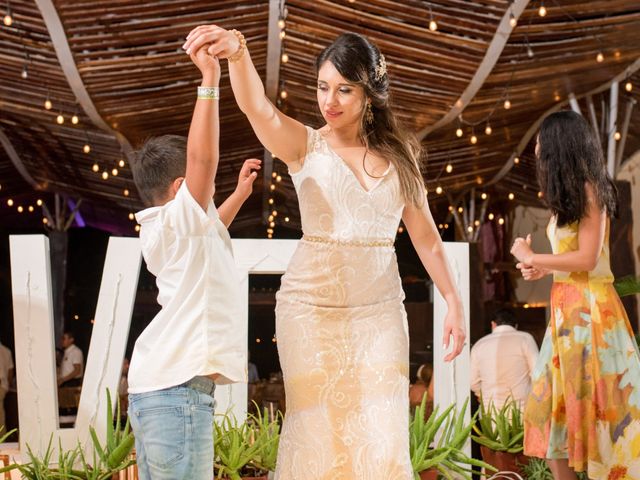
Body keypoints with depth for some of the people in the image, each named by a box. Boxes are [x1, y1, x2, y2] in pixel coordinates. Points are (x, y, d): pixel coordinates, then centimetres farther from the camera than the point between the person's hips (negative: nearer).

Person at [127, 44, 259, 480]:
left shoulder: (167, 232, 20)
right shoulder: (178, 216, -7)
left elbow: (207, 236, 43)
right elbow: (203, 158, -23)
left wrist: (239, 194, 42)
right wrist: (210, 81, -21)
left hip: (155, 386, 10)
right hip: (179, 389, -10)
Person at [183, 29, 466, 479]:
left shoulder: (399, 155, 7)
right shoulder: (304, 146, -2)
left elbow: (425, 235, 12)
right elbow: (257, 107, -22)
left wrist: (453, 302, 8)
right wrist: (238, 52, -41)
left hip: (381, 311, 3)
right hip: (312, 307, -2)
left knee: (382, 436, 1)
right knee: (320, 430, -3)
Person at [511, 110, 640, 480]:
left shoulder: (588, 190, -11)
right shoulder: (572, 197, 16)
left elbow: (587, 259, -18)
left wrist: (531, 258, -9)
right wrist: (542, 269, 2)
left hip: (588, 307, -9)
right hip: (566, 308, 9)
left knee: (597, 401, -4)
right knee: (554, 403, 9)